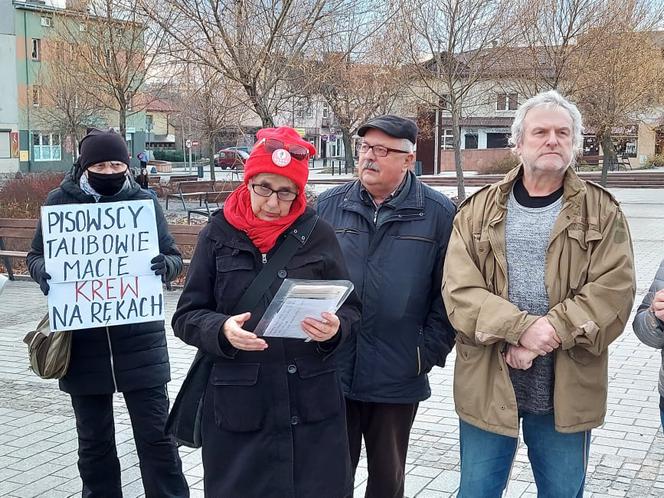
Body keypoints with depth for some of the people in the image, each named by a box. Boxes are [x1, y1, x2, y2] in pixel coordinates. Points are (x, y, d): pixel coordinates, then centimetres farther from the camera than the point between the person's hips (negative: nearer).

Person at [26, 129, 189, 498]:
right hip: (82, 340, 1)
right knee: (94, 441, 13)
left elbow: (174, 257, 4)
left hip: (139, 339, -1)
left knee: (157, 435, 2)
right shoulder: (61, 201, 1)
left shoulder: (144, 201, 0)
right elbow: (36, 256, 9)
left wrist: (165, 265, -20)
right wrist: (44, 272, -15)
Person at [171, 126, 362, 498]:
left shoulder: (319, 234, 1)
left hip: (312, 404, 0)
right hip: (238, 405, 0)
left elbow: (350, 307, 6)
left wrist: (335, 327, -17)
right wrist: (222, 330, -19)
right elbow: (187, 316, 2)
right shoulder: (219, 234, 1)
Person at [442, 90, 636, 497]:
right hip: (488, 384, 0)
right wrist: (522, 328, -21)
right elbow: (459, 289, -7)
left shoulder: (602, 212, 3)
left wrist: (549, 333, -19)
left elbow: (615, 288, -9)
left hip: (567, 389, 0)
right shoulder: (480, 210, 3)